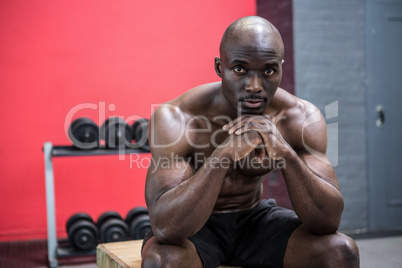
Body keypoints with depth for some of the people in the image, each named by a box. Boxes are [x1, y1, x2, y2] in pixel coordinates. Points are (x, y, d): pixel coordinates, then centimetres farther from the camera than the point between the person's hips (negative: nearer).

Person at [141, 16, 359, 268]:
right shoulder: (175, 118, -27)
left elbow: (329, 221, -21)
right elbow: (166, 227, -36)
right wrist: (225, 154, -47)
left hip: (255, 219, 3)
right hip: (193, 226, -3)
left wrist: (286, 153, -38)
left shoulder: (302, 118, -16)